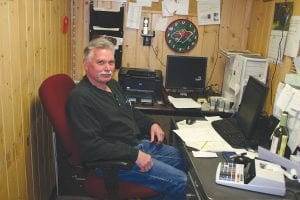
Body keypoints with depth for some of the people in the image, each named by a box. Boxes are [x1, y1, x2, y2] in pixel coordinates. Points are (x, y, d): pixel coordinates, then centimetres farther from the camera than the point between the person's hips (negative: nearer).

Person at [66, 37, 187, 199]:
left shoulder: (112, 84, 9)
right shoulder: (80, 97, -21)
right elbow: (91, 145, -27)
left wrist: (151, 124, 7)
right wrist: (134, 155, -27)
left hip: (139, 144, 10)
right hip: (117, 160, -10)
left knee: (184, 158, 20)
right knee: (182, 183, -14)